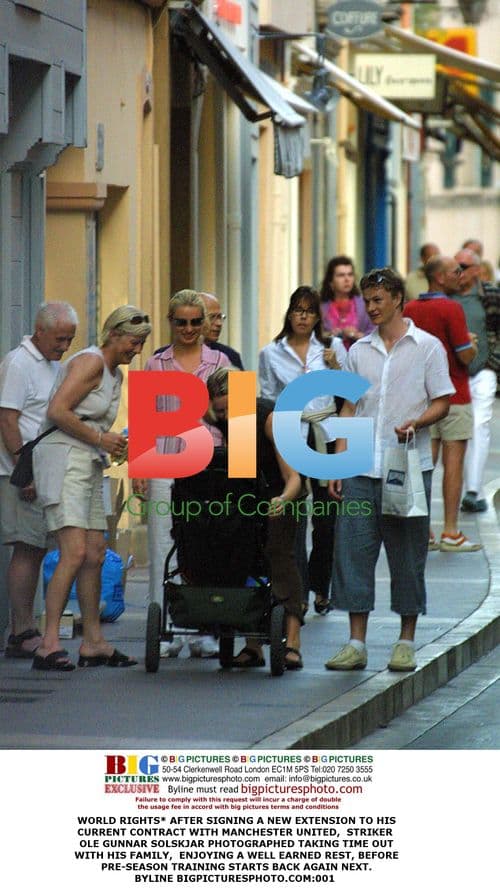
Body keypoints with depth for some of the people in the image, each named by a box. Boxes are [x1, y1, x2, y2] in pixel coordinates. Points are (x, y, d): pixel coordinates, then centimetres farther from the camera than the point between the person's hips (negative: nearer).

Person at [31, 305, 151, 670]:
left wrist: (113, 446, 3)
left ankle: (93, 643, 15)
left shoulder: (116, 375, 19)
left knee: (96, 554, 9)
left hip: (89, 466, 10)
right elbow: (57, 411, -19)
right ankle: (49, 646, -19)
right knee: (75, 553, -18)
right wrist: (100, 439, -13)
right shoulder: (90, 361, -10)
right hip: (64, 459, -10)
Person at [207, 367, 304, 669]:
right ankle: (253, 646, -6)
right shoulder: (217, 423, -17)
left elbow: (293, 477, -35)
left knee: (279, 552, -19)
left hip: (279, 489, -5)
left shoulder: (269, 417, -32)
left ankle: (292, 644, -27)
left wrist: (283, 499, -54)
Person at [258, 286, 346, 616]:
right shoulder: (271, 354, 8)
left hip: (326, 436, 1)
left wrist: (335, 367, -7)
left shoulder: (333, 347, 7)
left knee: (328, 517, 2)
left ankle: (320, 588, 19)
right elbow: (267, 401, 11)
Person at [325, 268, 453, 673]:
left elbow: (441, 403, 0)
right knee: (353, 552, -2)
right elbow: (350, 409, 15)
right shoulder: (359, 351, 13)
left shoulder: (427, 347, 1)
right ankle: (357, 644, 2)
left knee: (408, 557, 2)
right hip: (362, 470, 3)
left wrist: (416, 422, -21)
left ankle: (407, 643, 11)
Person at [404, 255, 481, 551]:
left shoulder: (410, 309, 6)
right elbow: (466, 356, -17)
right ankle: (451, 533, -2)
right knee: (454, 463, -2)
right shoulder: (451, 309, -15)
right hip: (454, 397, -6)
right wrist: (473, 344, 4)